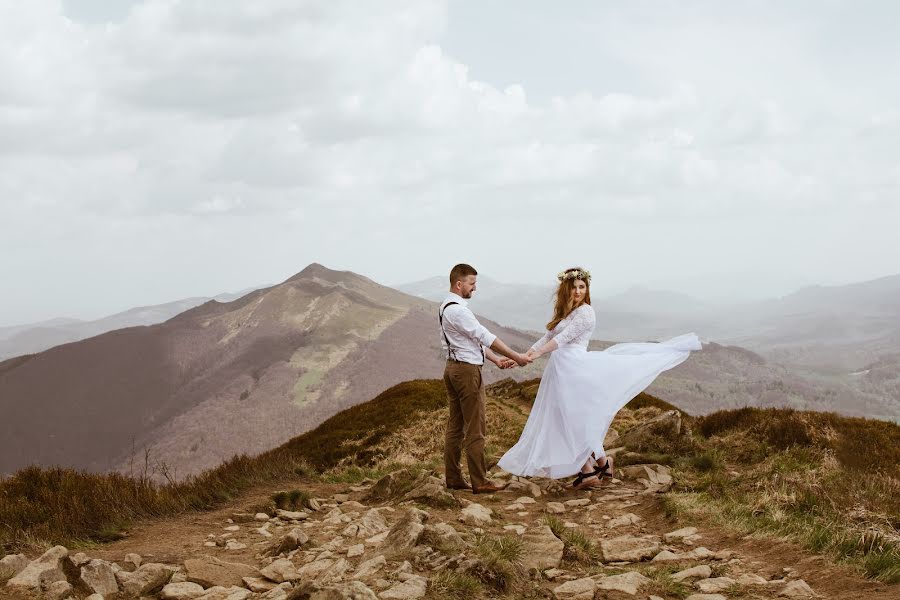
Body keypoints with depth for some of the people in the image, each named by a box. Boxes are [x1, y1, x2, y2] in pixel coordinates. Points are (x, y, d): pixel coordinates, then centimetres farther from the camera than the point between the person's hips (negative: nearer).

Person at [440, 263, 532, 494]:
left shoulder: (447, 307, 14)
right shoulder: (457, 310, -19)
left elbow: (475, 339, 16)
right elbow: (485, 337, -19)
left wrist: (496, 360, 11)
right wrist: (516, 357, -15)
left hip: (454, 368, 11)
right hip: (467, 370, -11)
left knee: (455, 425, 13)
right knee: (475, 429, -4)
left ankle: (453, 478, 18)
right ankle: (479, 482, 0)